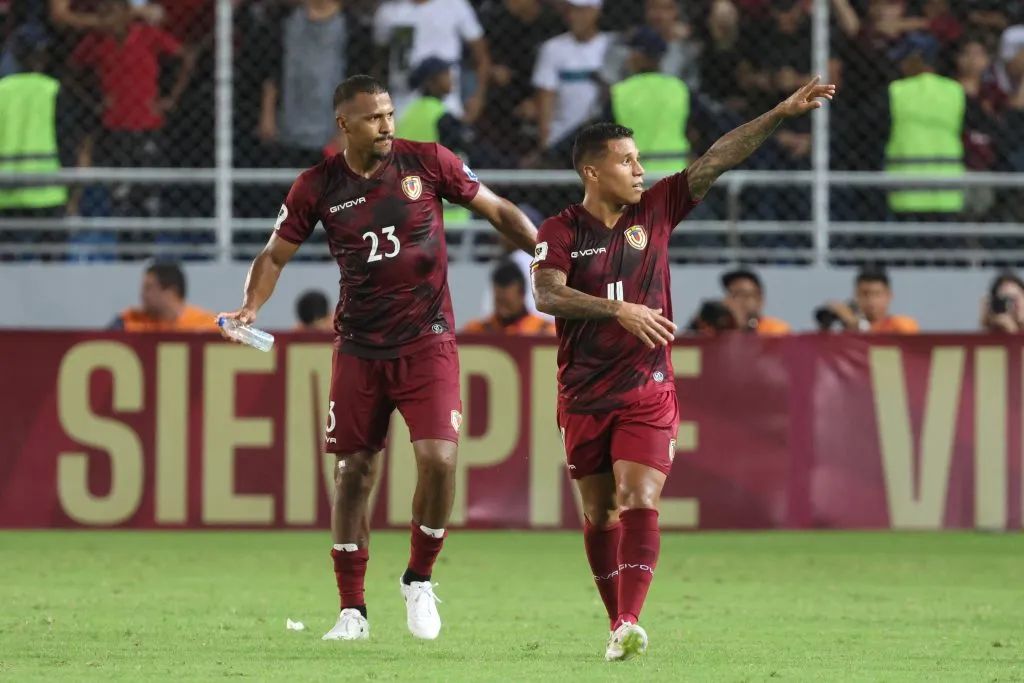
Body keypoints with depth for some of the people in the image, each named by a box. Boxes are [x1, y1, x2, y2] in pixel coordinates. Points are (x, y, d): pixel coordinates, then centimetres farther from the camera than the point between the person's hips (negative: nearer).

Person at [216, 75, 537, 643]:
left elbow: (497, 210, 5)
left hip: (426, 341, -1)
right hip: (359, 348, 1)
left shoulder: (427, 163, -3)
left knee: (438, 459, -16)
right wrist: (251, 307, -8)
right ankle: (352, 611, 11)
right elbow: (276, 254, 9)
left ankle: (419, 580, 8)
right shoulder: (318, 187, 0)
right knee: (353, 472, 1)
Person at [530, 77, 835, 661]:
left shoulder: (654, 211, 4)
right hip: (584, 395, 0)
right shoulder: (561, 231, -4)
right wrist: (619, 310, -32)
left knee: (639, 500, -16)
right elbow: (547, 294, -21)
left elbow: (717, 161, 0)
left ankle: (630, 623, -24)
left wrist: (782, 114, -7)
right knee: (599, 513, 6)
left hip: (648, 392, 0)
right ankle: (617, 623, 19)